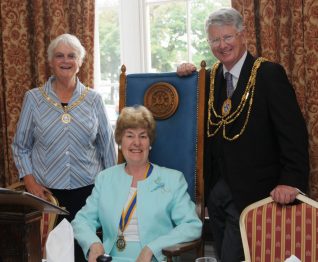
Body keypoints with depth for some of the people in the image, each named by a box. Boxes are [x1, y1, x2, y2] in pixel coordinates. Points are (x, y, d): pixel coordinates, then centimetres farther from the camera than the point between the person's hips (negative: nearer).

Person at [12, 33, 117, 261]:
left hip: (88, 190, 1)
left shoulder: (94, 99, 3)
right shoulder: (33, 98, 1)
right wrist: (30, 182, -4)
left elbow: (107, 145, 7)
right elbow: (20, 147, 6)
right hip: (46, 191, 0)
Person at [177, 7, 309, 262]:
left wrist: (291, 180, -26)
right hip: (216, 189, 6)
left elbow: (293, 131, -16)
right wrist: (186, 78, 0)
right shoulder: (211, 77, 8)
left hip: (252, 190, -6)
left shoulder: (269, 73, -10)